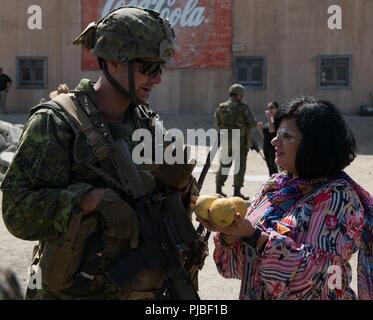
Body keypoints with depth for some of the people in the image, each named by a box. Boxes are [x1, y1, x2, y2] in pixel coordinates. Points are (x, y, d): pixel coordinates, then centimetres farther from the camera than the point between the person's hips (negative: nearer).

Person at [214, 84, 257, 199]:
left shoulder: (221, 107, 3)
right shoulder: (243, 108, -9)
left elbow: (217, 124, 9)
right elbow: (252, 123, -9)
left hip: (225, 140, 4)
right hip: (240, 141, -4)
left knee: (224, 165, 14)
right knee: (240, 166, 3)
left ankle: (218, 189, 13)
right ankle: (237, 192, 2)